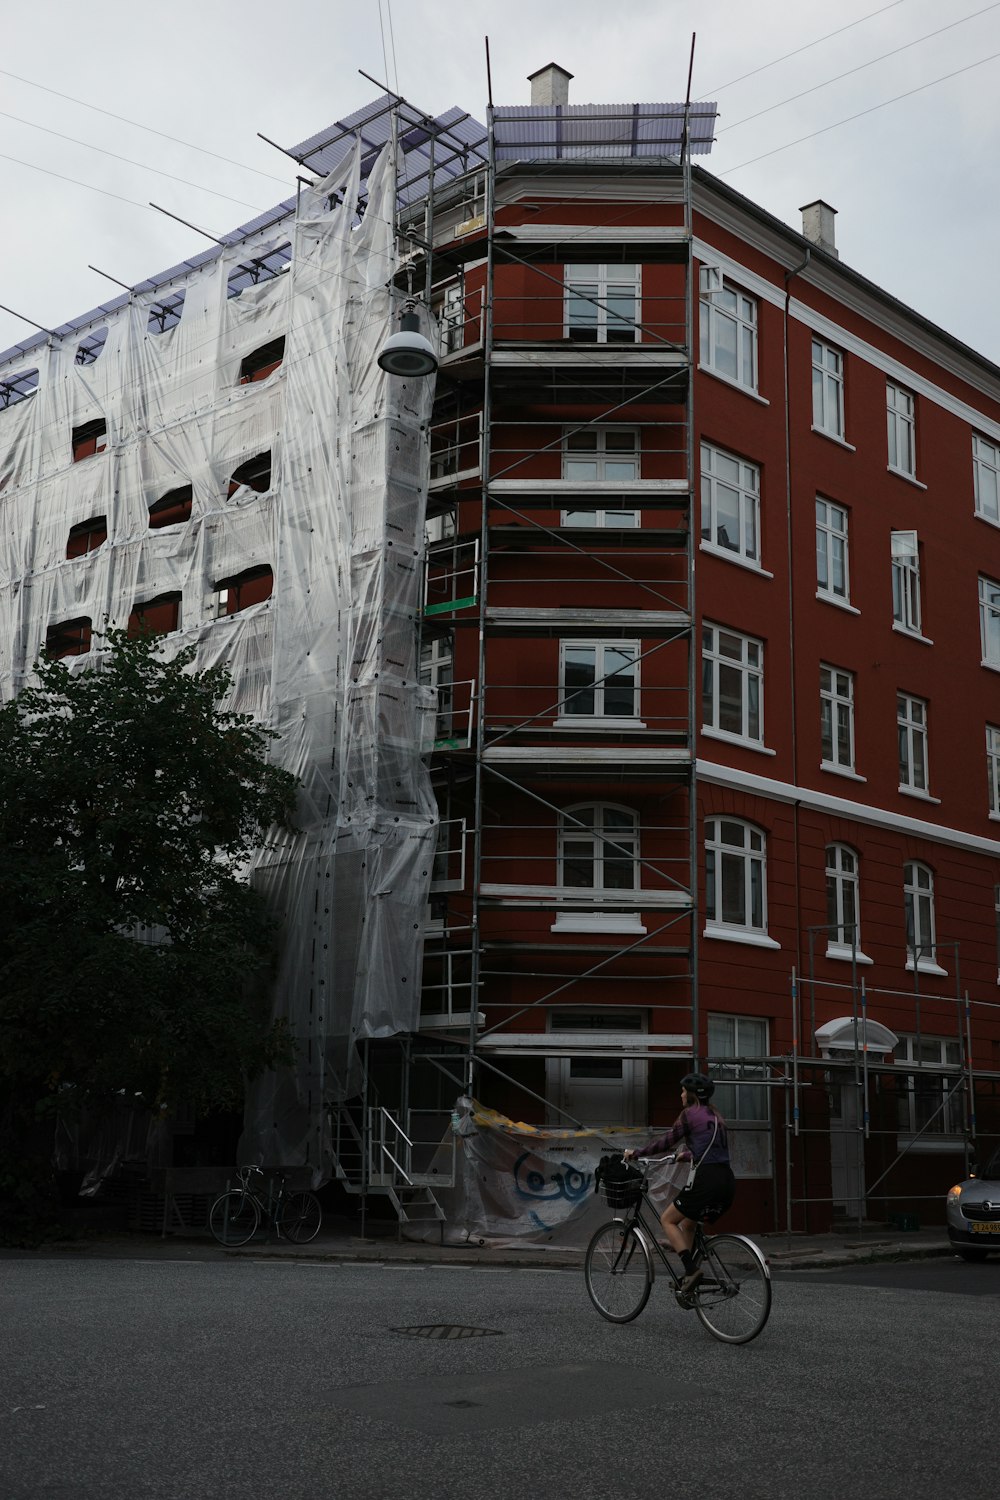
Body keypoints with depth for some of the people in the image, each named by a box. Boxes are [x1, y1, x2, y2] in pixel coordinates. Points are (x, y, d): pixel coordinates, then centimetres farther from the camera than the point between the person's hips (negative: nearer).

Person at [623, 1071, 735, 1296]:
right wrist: (686, 1154, 51)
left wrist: (636, 1152, 12)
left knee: (667, 1219, 5)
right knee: (687, 1224, 22)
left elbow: (667, 1141, 1)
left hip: (706, 1179, -8)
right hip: (727, 1181, 8)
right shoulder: (714, 1115, 21)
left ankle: (691, 1269, -11)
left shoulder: (690, 1113, -2)